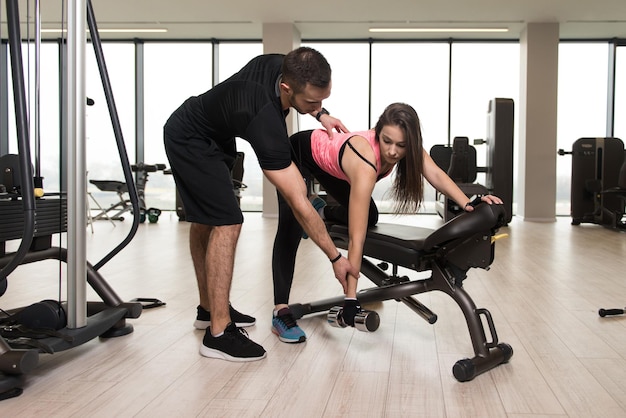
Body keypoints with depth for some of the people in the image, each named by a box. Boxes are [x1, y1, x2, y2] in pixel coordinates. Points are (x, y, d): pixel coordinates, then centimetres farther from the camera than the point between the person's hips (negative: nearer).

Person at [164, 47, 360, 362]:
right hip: (190, 142, -10)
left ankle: (208, 309, 31)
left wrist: (321, 115, -6)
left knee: (204, 221, 17)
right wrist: (335, 258, -31)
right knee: (227, 224, -19)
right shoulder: (264, 122, -39)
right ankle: (218, 333, -15)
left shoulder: (283, 66, -18)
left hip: (207, 136, 10)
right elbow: (298, 203, -36)